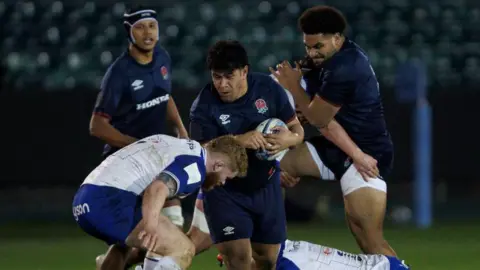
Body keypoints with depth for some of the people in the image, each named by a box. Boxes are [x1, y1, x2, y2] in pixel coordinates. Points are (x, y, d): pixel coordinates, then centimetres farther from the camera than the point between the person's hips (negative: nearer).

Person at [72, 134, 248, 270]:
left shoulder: (178, 146, 26)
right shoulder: (195, 165, -5)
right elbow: (157, 189, -26)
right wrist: (150, 225, -40)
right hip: (109, 201, -10)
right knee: (183, 250, -10)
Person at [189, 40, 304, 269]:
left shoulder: (268, 88, -9)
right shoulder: (204, 106, -19)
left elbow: (296, 128, 0)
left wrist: (289, 138, -25)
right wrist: (238, 141, -40)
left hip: (266, 186, 4)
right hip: (224, 190, -4)